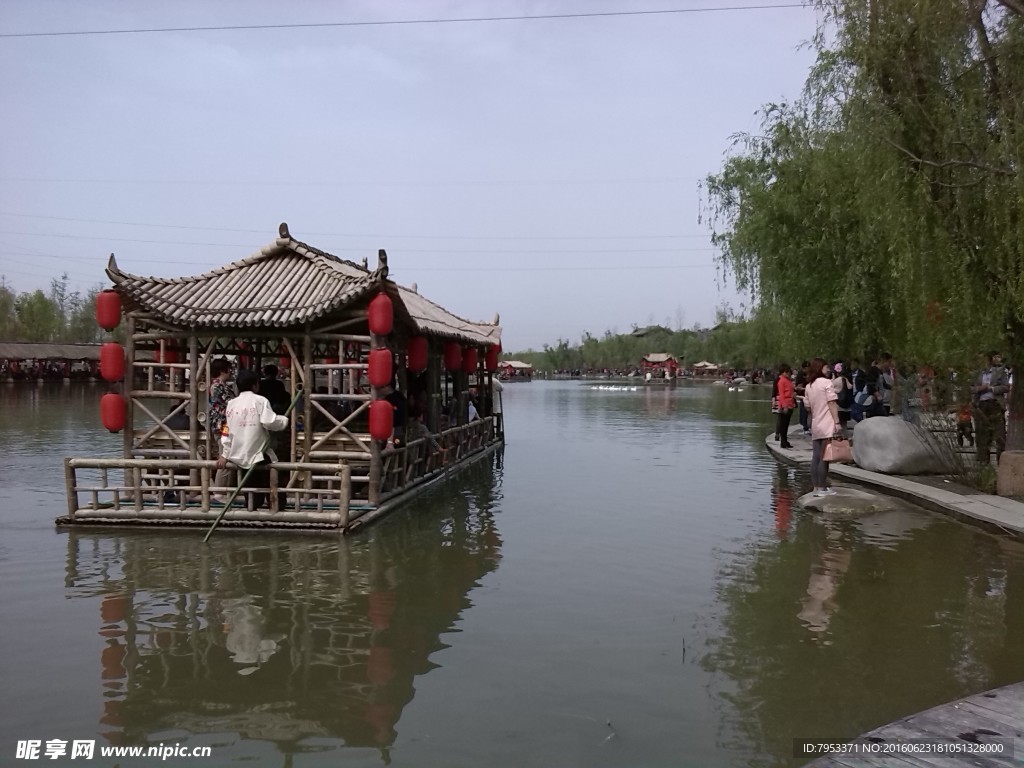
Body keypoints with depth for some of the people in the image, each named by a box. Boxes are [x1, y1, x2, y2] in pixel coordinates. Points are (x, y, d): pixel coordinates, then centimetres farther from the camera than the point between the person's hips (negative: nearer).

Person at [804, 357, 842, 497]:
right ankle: (822, 488, -1)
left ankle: (816, 487, 11)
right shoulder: (827, 382, -6)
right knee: (824, 458, -4)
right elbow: (832, 404, -11)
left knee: (816, 458, 7)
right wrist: (837, 422, -12)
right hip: (827, 426, -6)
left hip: (815, 426, 6)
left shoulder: (808, 386, 12)